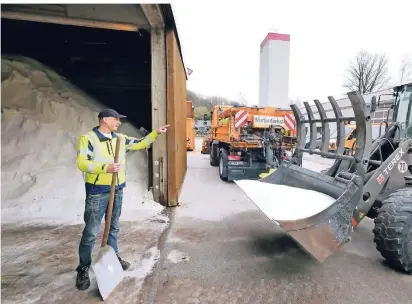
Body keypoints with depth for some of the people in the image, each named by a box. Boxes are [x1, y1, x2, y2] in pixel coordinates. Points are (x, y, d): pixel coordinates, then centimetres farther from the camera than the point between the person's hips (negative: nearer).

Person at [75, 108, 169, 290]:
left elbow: (140, 143, 16)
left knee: (114, 227, 19)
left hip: (117, 190, 6)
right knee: (91, 232, 2)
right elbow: (82, 163, -17)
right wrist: (105, 167, -31)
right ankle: (83, 269, 18)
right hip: (97, 192, -6)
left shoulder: (120, 139, 9)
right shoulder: (88, 139, -10)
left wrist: (156, 133, 9)